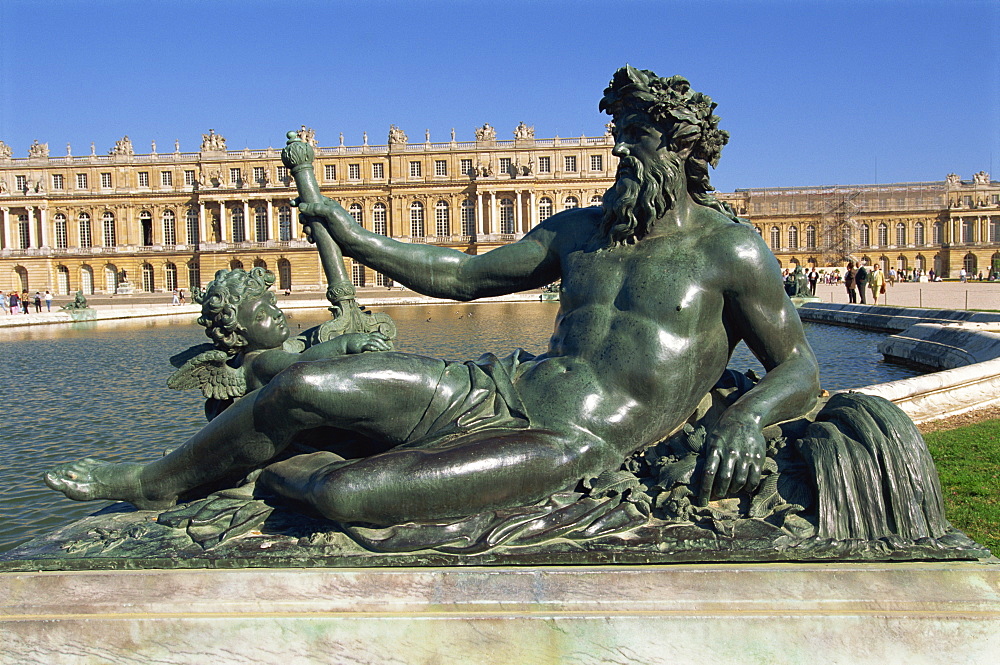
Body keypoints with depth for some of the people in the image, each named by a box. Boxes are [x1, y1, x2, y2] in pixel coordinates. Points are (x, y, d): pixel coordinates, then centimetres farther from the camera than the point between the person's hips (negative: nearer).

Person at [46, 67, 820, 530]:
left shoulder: (729, 248, -1)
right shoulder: (578, 229, 15)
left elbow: (801, 368, 1)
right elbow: (461, 275, 18)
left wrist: (746, 416, -22)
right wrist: (353, 238, 14)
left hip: (575, 444, -6)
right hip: (501, 388, 6)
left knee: (345, 493, -25)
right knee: (302, 384, -9)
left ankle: (270, 474, 13)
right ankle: (152, 482, 17)